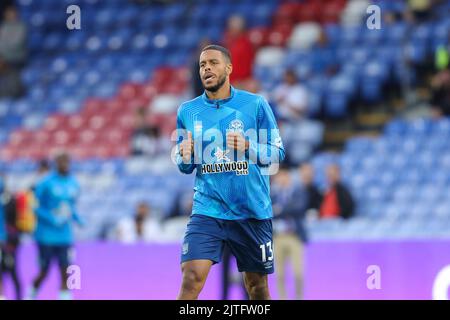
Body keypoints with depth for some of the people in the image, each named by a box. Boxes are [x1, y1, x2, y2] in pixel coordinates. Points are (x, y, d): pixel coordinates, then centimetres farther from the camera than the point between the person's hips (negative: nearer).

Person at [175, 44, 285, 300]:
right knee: (191, 279, -18)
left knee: (258, 287, 9)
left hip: (253, 211, 0)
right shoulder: (187, 111, 5)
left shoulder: (256, 104, -1)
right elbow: (184, 166, 14)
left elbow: (277, 153, 1)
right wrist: (186, 158, -10)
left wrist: (248, 147, -18)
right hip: (207, 210, 0)